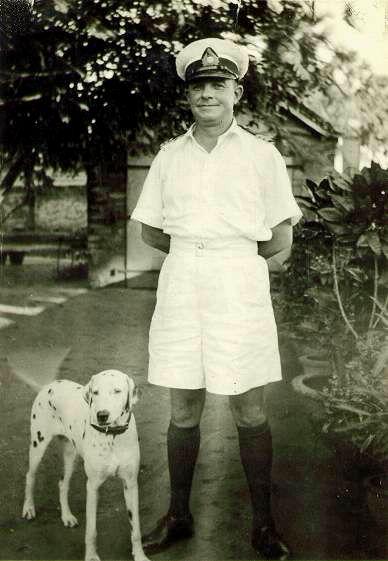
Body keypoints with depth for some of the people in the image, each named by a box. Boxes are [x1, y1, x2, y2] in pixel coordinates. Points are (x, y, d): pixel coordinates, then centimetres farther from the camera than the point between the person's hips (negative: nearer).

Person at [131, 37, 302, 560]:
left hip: (239, 287, -2)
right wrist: (194, 252, 8)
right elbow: (150, 230, 16)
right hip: (180, 286, 3)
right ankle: (178, 516, 22)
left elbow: (282, 236, 4)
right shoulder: (170, 155, 11)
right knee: (183, 410, 9)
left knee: (249, 411, 3)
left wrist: (236, 257, 2)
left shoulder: (261, 154, 3)